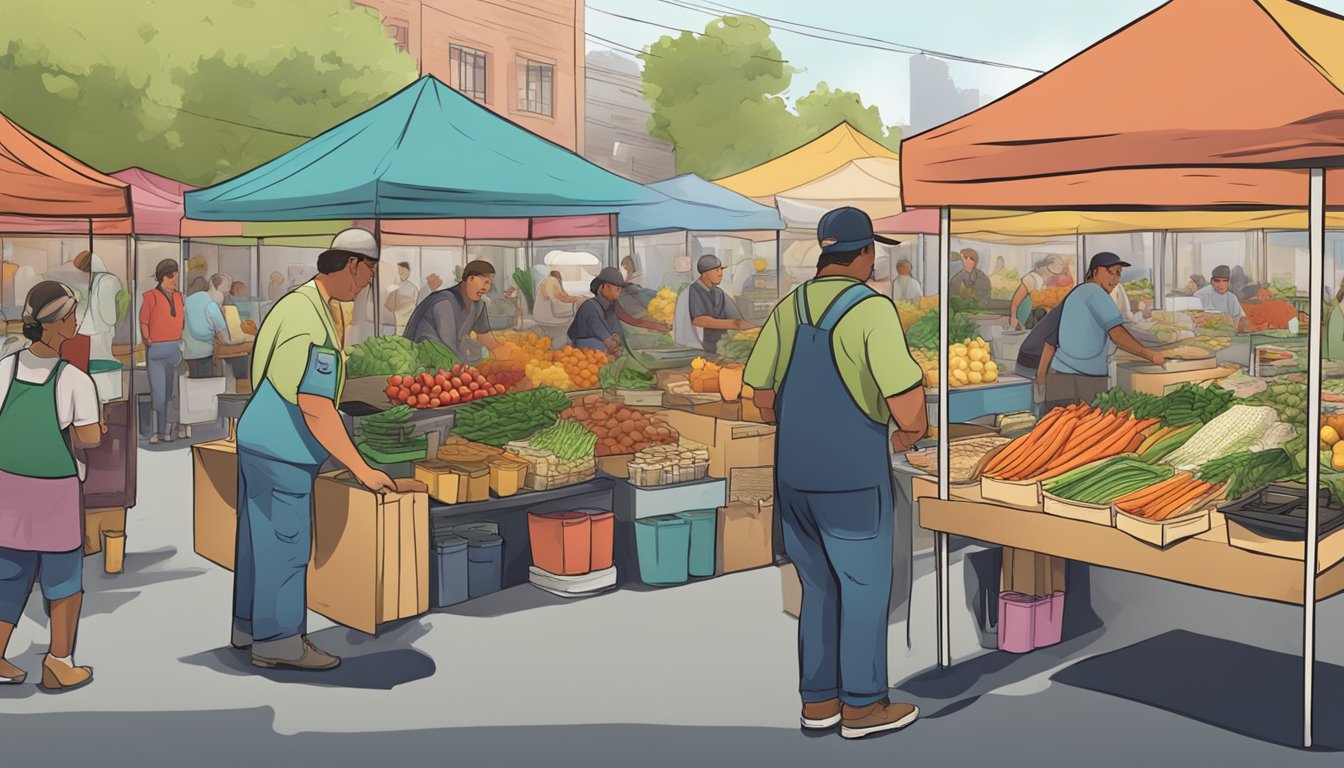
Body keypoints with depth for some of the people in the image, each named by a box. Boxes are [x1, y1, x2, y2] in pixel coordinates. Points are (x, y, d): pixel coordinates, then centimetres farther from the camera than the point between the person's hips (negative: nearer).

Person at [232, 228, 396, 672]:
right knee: (286, 543, -2)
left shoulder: (301, 302, 10)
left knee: (260, 538, 17)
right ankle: (278, 641, 7)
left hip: (261, 440, 10)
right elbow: (315, 409, -24)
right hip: (281, 450, -10)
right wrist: (362, 470, -20)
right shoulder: (311, 324, -22)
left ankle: (249, 628, 29)